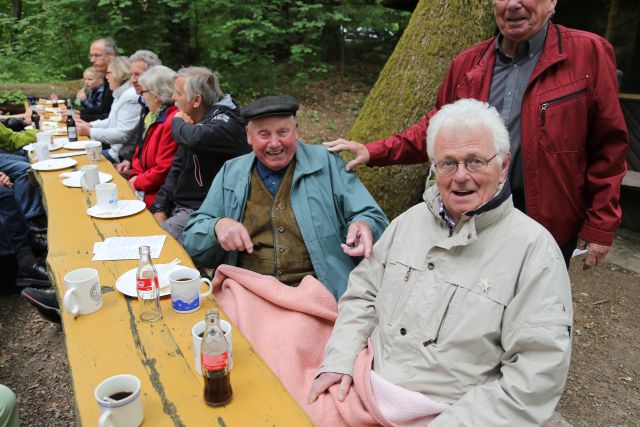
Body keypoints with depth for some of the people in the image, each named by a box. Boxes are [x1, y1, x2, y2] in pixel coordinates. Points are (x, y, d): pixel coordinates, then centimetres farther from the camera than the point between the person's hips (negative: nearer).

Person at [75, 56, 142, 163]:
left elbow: (122, 134, -24)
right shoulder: (121, 94, 16)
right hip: (114, 147, 10)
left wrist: (89, 132, -14)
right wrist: (90, 125, 10)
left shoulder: (131, 97, -18)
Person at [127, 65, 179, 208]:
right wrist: (136, 175, 1)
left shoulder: (172, 122, -21)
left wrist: (137, 183, -8)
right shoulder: (157, 117, 12)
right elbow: (141, 152, 18)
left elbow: (163, 171, -21)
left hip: (156, 194, -9)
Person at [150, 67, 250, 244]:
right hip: (178, 206, 9)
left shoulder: (226, 121, -15)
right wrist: (160, 208, 3)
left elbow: (195, 139, -36)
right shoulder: (195, 122, 14)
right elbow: (177, 168, 15)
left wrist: (178, 122, -12)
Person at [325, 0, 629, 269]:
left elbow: (608, 147, -4)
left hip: (549, 222, -2)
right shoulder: (467, 64, 5)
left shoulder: (589, 54, -6)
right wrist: (374, 152, -2)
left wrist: (600, 227, -5)